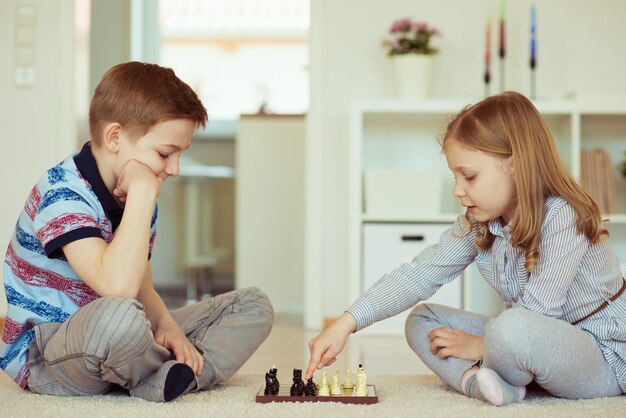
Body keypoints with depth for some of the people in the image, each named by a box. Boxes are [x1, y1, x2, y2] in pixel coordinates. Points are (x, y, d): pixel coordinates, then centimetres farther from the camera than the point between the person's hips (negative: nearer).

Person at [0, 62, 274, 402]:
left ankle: (164, 380, -20)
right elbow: (118, 286, -38)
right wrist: (143, 193, -31)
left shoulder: (134, 197, 6)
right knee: (120, 314, -44)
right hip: (42, 357, -8)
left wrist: (165, 325, -10)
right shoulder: (62, 193, -22)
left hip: (115, 344, 9)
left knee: (252, 304, 2)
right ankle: (183, 367, -12)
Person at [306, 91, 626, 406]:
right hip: (534, 340, 8)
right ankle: (477, 380, -24)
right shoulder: (477, 225, -1)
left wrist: (478, 346, -12)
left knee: (509, 328, -39)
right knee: (422, 320, 3)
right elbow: (420, 274, -7)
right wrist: (346, 323, -16)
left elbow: (536, 311, -25)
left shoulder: (561, 218, -24)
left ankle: (477, 374, -6)